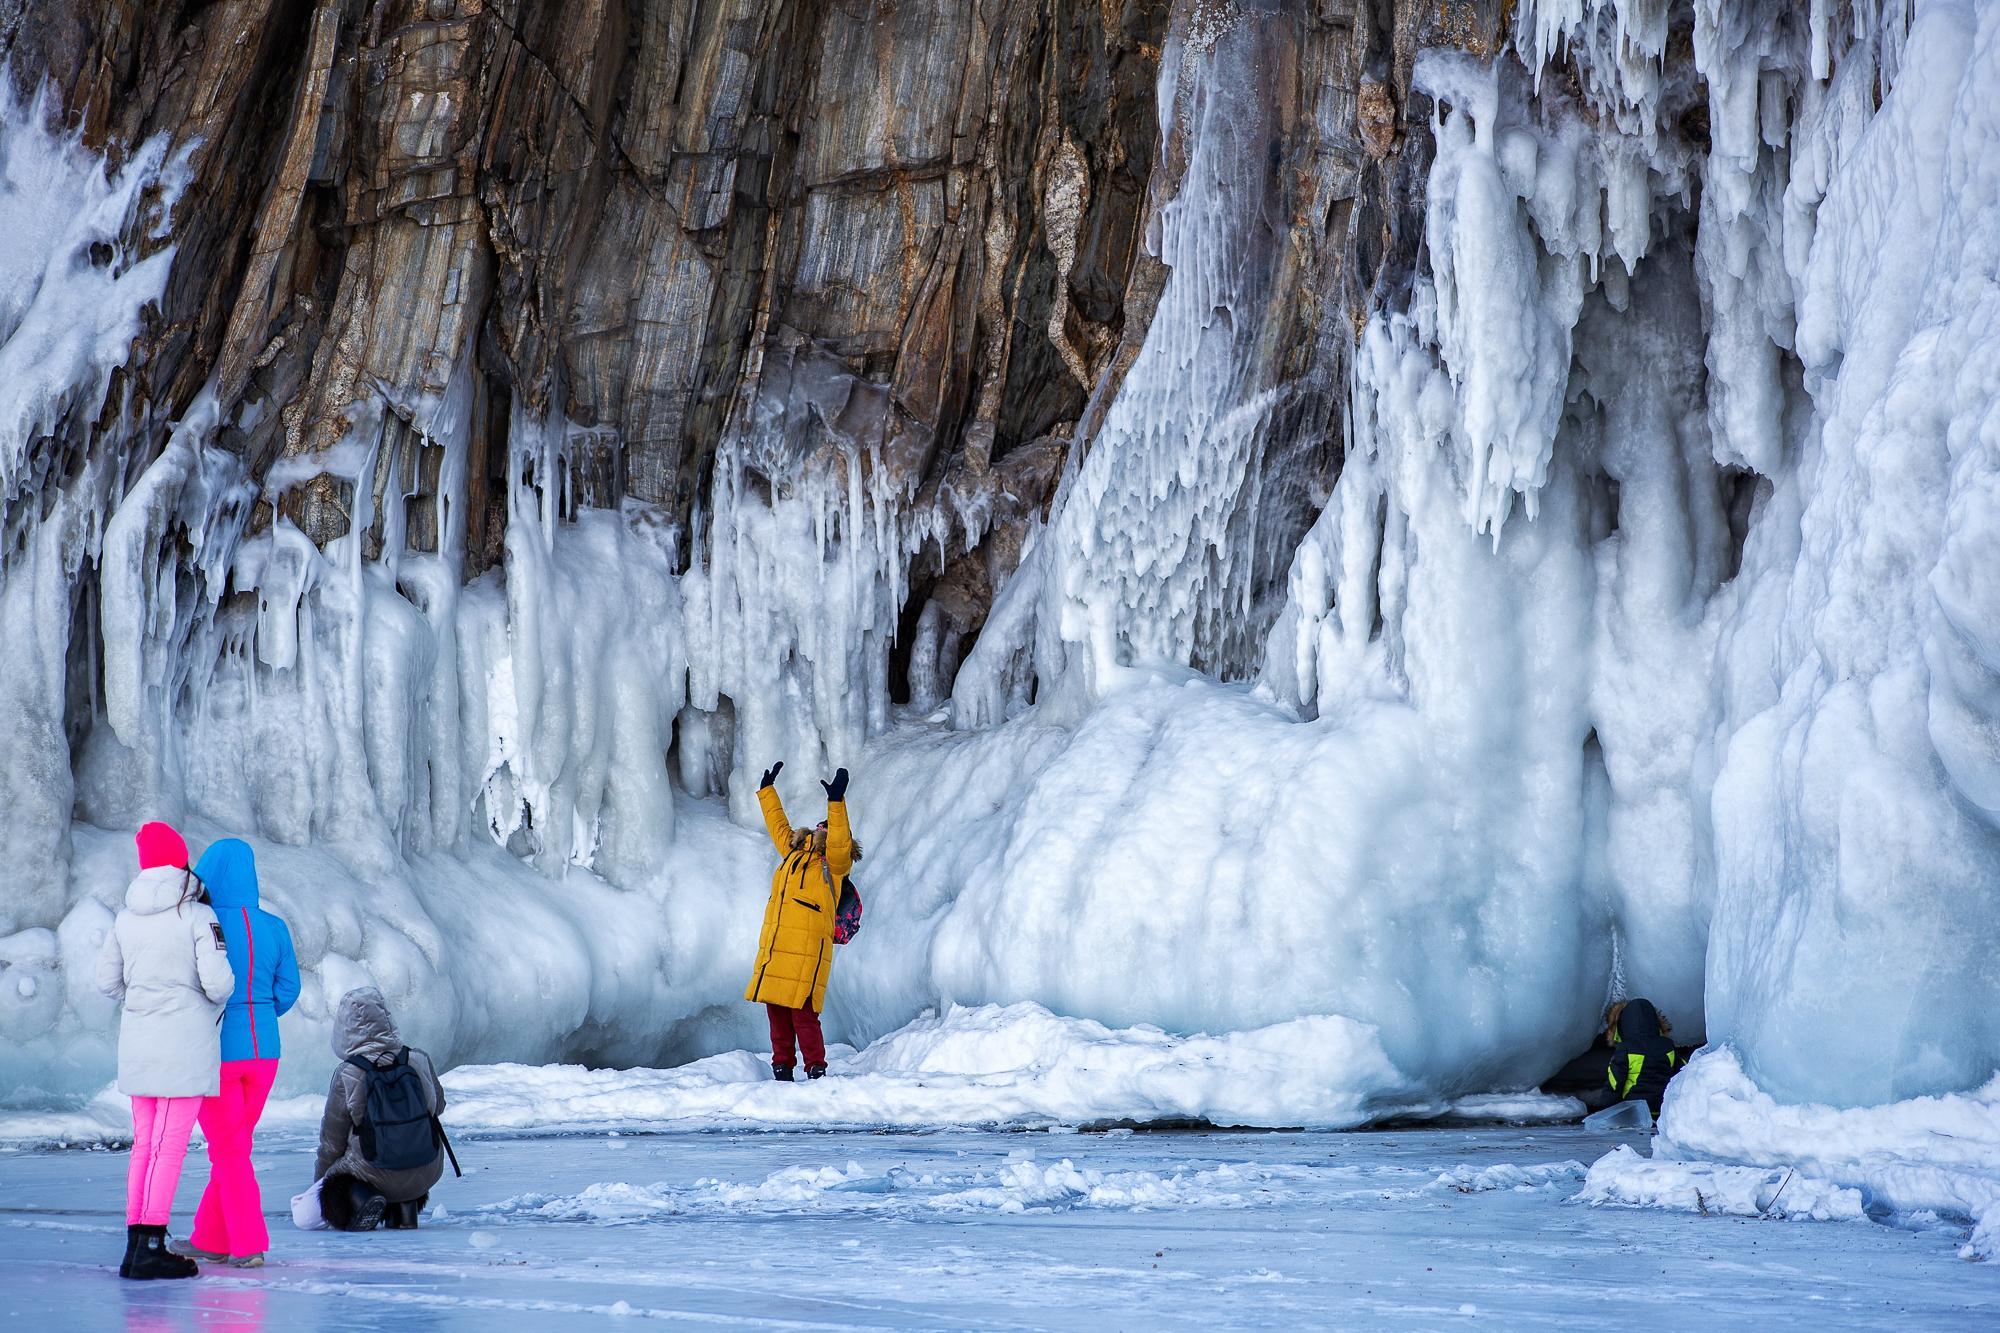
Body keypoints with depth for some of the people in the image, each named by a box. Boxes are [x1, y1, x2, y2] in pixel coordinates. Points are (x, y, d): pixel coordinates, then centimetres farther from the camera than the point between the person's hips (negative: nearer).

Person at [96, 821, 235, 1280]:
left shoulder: (126, 918, 7)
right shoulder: (197, 916, -11)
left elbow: (107, 980, 13)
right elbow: (217, 983, -16)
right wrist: (218, 999, 7)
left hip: (137, 1042, 6)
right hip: (186, 1043, -6)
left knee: (144, 1144, 12)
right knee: (170, 1146, -4)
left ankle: (136, 1243, 13)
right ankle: (151, 1248, -6)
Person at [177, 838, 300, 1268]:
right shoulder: (274, 928, -2)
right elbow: (288, 990, 3)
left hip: (216, 1050, -4)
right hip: (264, 1050, 4)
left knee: (228, 1151, 7)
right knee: (234, 1147, 17)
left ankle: (249, 1244, 2)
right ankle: (211, 1239, 24)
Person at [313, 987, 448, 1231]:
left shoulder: (346, 1076, -13)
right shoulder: (420, 1060, -6)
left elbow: (332, 1140, -3)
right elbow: (438, 1105, 13)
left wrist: (320, 1178, 15)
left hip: (377, 1174, -5)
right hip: (427, 1173, 5)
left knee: (335, 1178, 23)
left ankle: (361, 1199, -9)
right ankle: (406, 1206, 13)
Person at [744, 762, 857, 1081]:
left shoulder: (834, 864, 1)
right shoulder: (794, 853, 20)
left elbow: (839, 843, -20)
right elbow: (778, 824, 35)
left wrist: (837, 802, -30)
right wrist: (767, 789, 41)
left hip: (806, 952, -7)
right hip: (772, 948, 7)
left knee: (802, 1013, -10)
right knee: (776, 1010, 9)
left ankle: (816, 1069, -4)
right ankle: (782, 1067, 17)